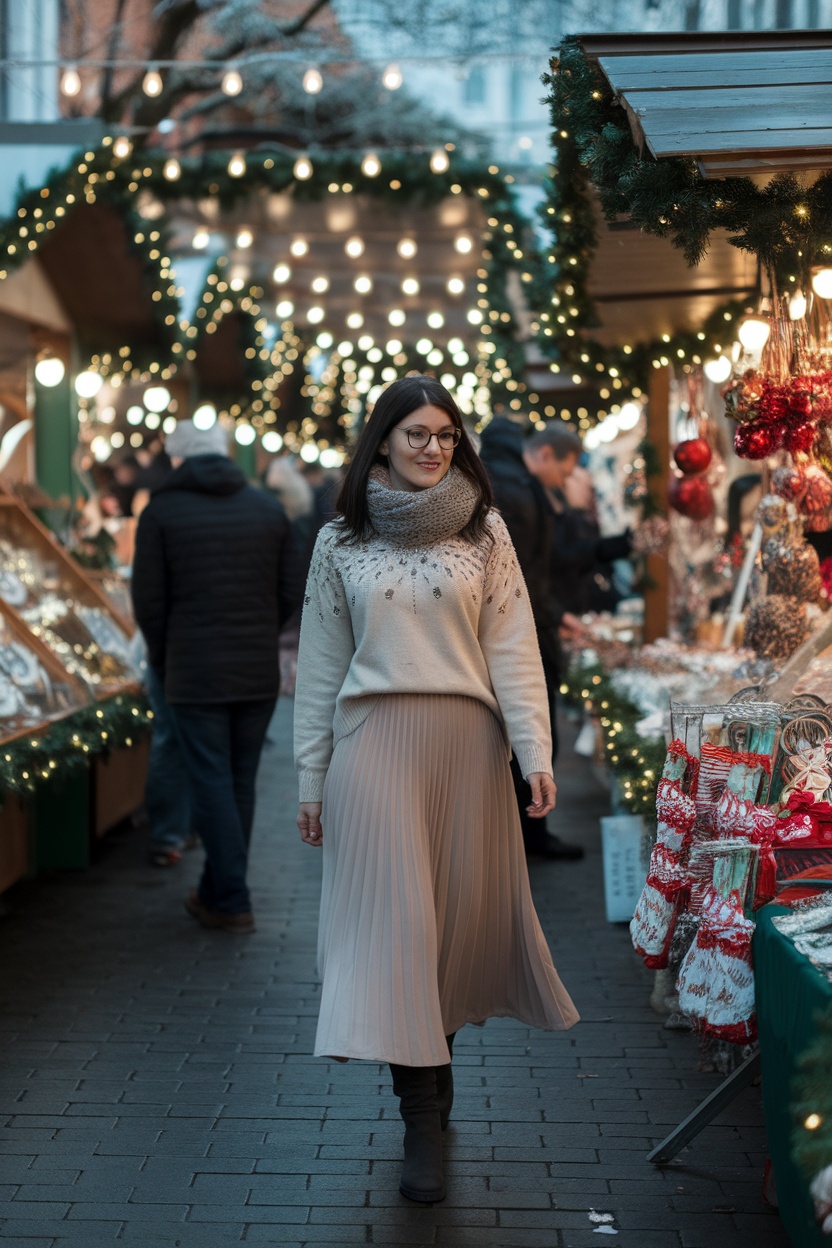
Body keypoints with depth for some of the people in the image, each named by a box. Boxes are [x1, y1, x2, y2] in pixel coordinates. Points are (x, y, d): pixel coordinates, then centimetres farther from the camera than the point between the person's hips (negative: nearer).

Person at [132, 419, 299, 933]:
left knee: (213, 785, 1)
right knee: (241, 783, 12)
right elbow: (289, 594, 7)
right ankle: (217, 891, 21)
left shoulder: (161, 512, -2)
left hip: (195, 674, -3)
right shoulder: (269, 508, 7)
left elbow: (149, 601, -3)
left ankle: (232, 903, 0)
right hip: (260, 673, 4)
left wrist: (162, 660, 11)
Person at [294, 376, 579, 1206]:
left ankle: (436, 1045, 33)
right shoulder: (340, 542, 6)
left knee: (461, 907, 7)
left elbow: (512, 646, 1)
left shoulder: (483, 532, 6)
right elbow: (319, 666, 8)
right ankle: (422, 1121, -4)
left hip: (465, 741, 1)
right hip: (374, 741, -1)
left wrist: (534, 751, -9)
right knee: (392, 913, -7)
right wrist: (312, 777, 5)